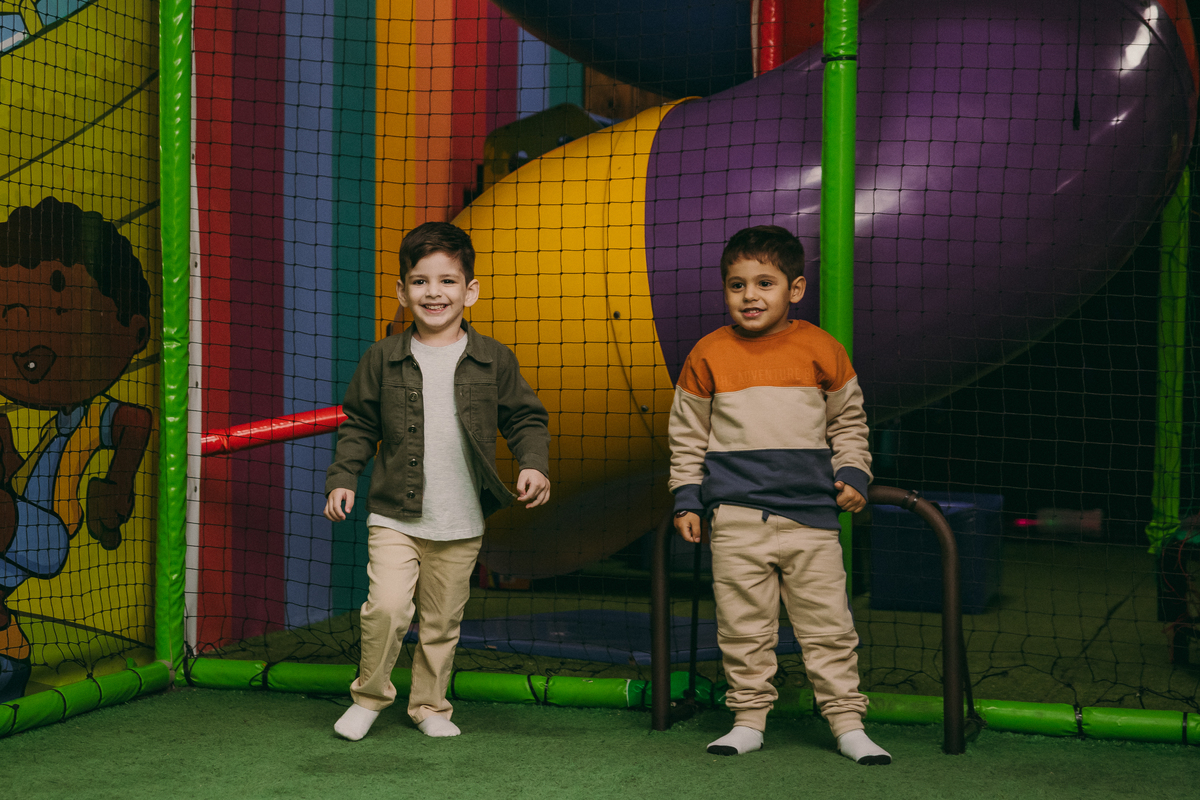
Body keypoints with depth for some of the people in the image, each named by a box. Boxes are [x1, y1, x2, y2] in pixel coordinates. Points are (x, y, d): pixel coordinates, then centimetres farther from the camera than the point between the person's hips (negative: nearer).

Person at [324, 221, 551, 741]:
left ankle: (429, 706, 30)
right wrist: (342, 478, 0)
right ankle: (368, 697, 6)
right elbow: (358, 423, 9)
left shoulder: (494, 360, 1)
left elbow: (525, 417, 8)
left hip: (462, 524, 1)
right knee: (386, 606, -17)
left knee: (442, 620, 11)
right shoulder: (382, 359, 1)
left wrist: (533, 464, -9)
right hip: (394, 516, -1)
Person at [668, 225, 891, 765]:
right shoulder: (708, 355, 3)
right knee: (743, 627, 5)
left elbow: (848, 421, 15)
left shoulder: (821, 350, 3)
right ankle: (748, 718, 18)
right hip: (736, 515, 0)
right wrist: (686, 498, 6)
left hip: (810, 513, 0)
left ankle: (847, 723, 13)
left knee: (828, 624, 3)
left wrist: (853, 475, 3)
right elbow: (687, 435, 10)